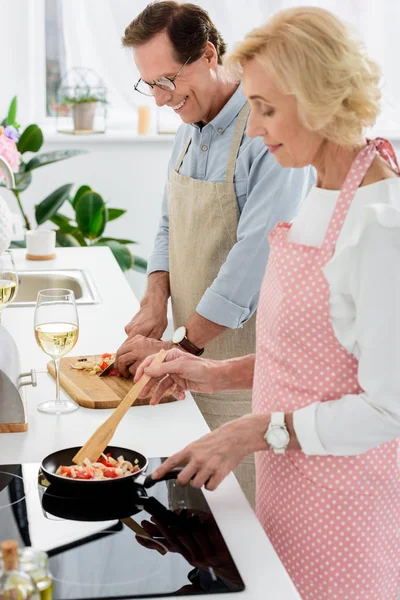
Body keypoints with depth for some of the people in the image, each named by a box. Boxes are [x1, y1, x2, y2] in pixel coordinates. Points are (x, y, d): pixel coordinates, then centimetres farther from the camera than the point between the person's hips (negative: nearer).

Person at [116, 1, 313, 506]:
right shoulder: (188, 133, 10)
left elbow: (256, 255, -23)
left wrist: (182, 347, -19)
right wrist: (156, 301, 0)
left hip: (247, 365, -7)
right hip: (195, 365, 8)